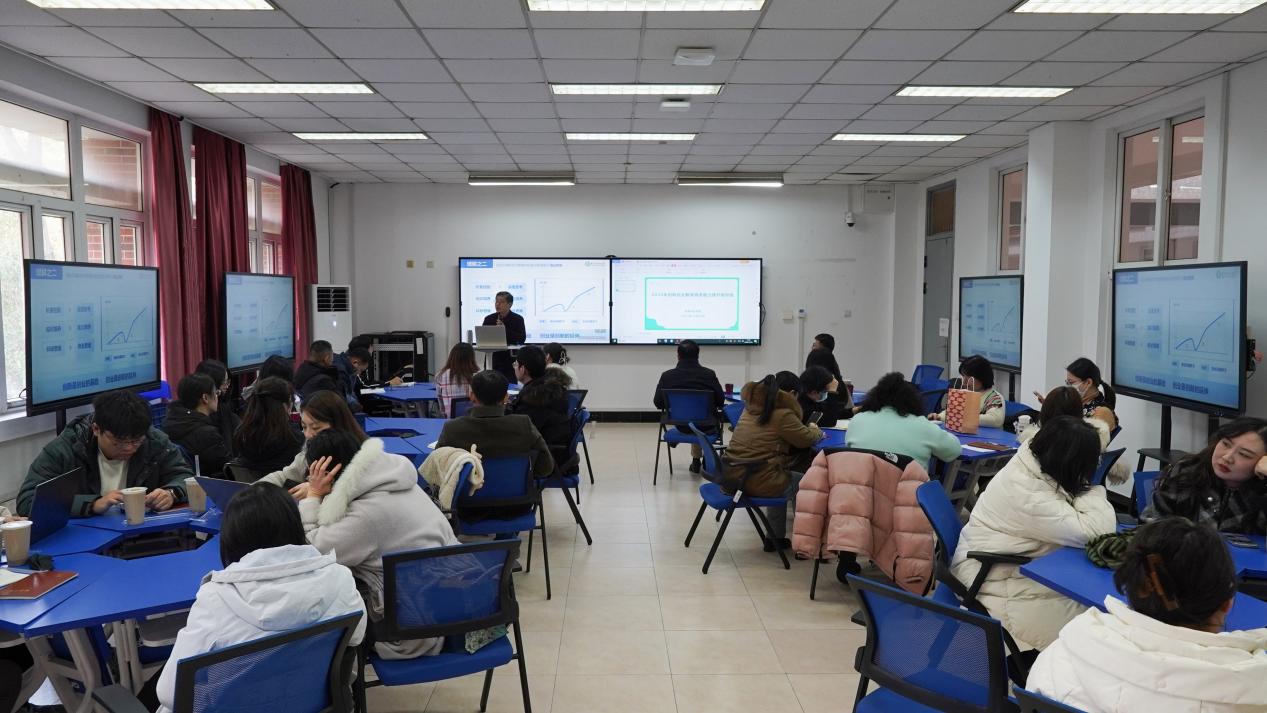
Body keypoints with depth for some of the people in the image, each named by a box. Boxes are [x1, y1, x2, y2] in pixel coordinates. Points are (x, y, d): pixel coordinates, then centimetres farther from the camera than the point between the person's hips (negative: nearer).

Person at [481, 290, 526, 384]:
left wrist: (504, 329, -16)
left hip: (511, 361, -2)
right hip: (493, 360, 2)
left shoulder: (518, 319, 1)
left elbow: (522, 339, -10)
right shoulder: (489, 319, 8)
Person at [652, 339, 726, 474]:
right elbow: (721, 402, -4)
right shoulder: (709, 374, -14)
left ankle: (696, 460, 42)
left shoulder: (667, 376, -13)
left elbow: (658, 403, -2)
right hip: (706, 427, -1)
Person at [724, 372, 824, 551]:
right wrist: (816, 431, 22)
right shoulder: (783, 413, -13)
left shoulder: (752, 406, 11)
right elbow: (806, 439, -1)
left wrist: (808, 428, 19)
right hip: (756, 482, -8)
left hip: (731, 474, 8)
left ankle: (776, 538, 40)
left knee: (783, 478, 33)